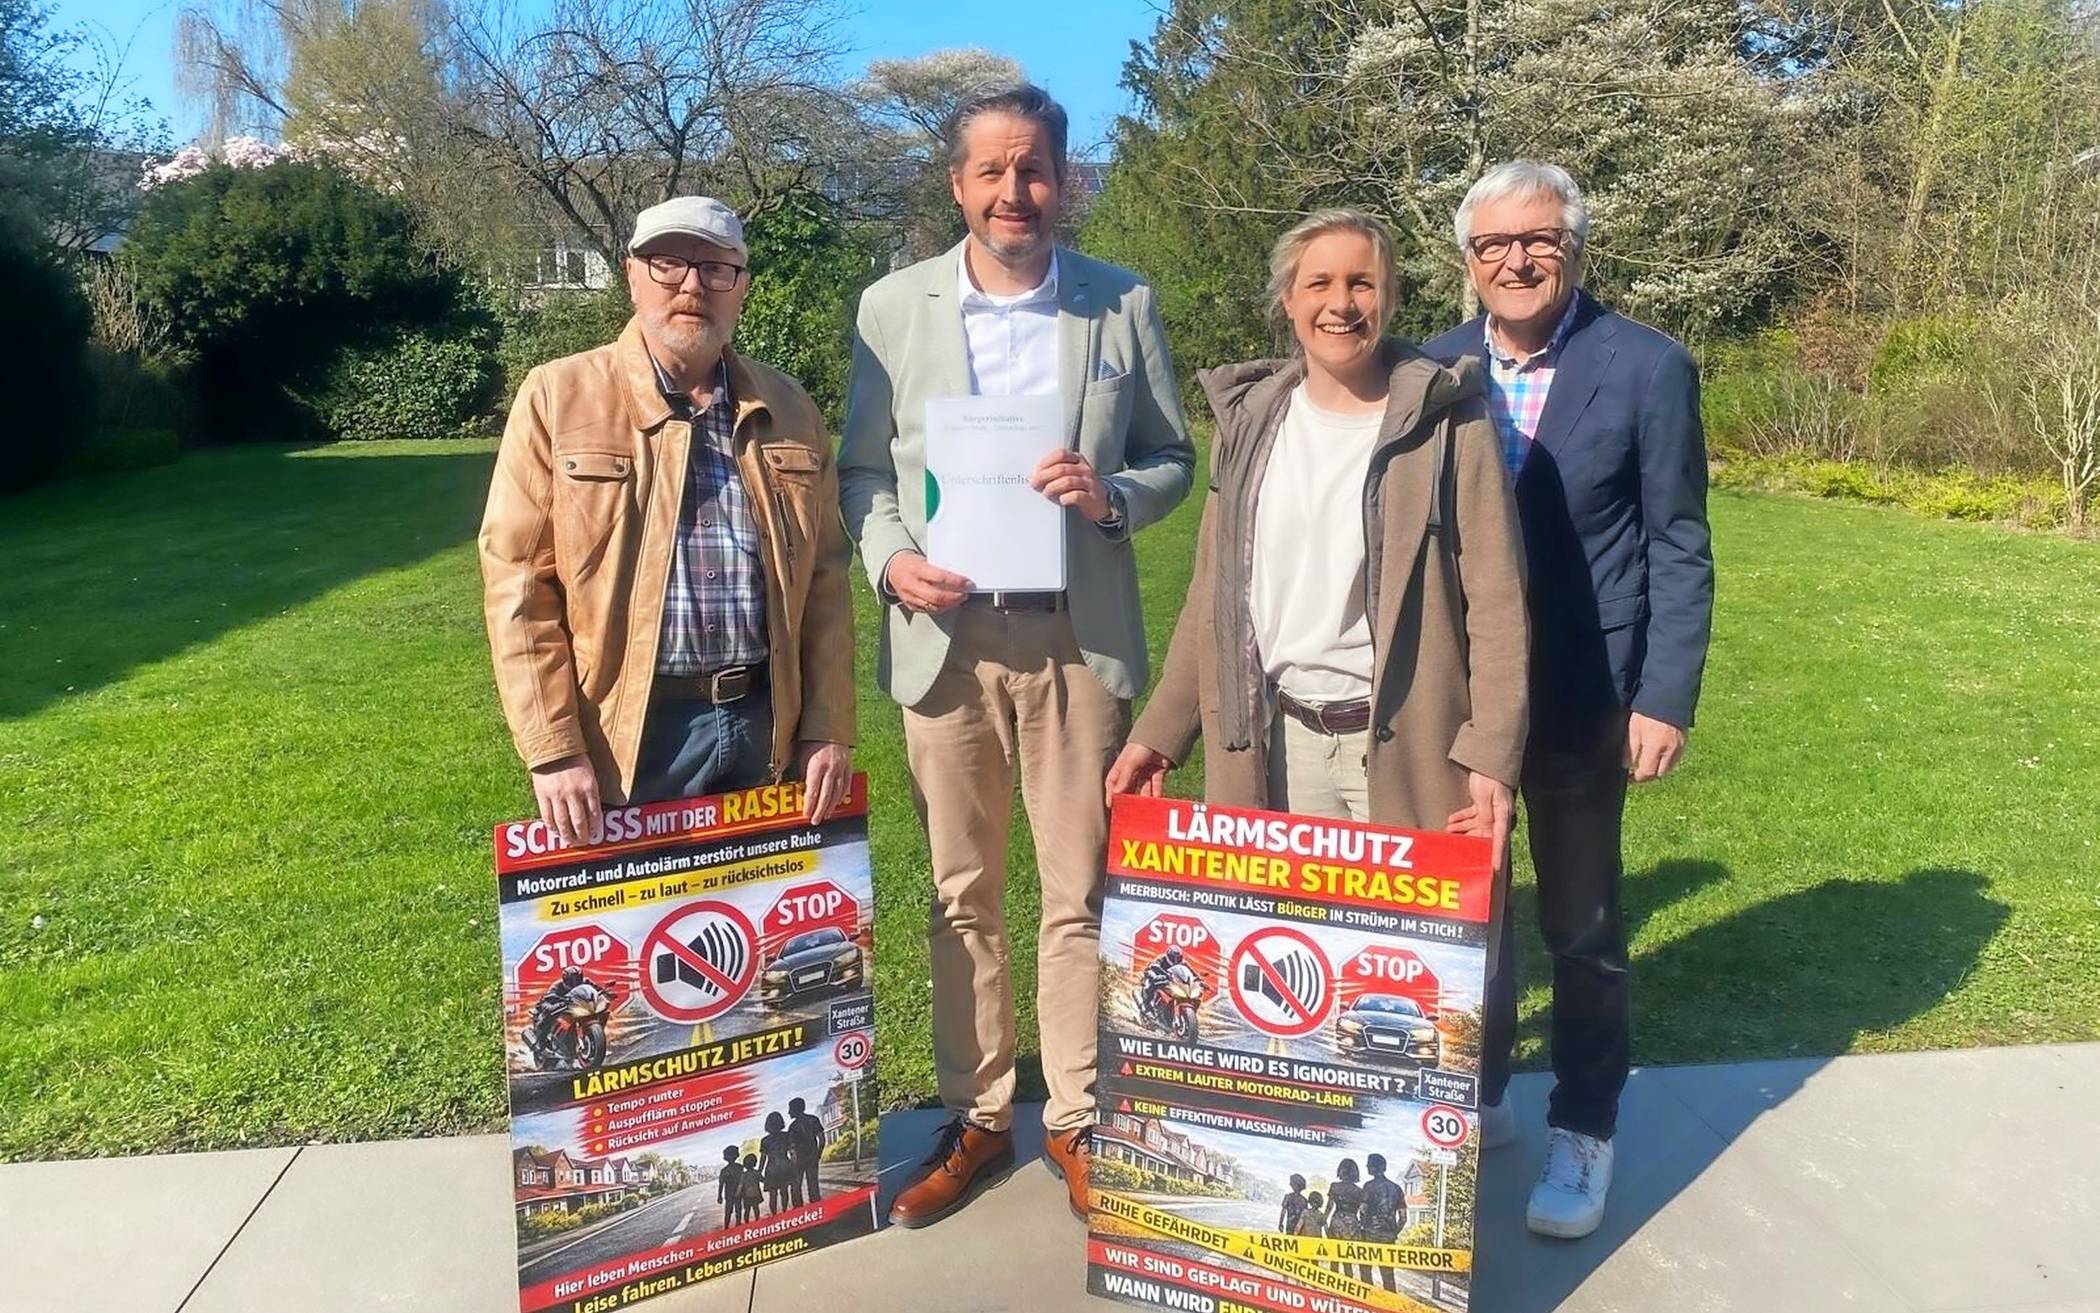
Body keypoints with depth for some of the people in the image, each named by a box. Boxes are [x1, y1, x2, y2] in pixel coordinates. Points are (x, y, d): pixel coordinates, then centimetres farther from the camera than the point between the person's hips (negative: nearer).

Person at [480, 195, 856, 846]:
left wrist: (828, 729, 3)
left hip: (767, 726, 3)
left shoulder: (788, 410, 8)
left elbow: (824, 579, 9)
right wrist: (554, 749, -10)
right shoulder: (559, 398, -2)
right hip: (627, 733, -3)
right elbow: (517, 580, -5)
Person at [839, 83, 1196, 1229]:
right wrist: (889, 558, -11)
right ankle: (975, 1119, 27)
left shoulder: (1123, 305, 5)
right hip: (945, 637, 1)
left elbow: (1172, 458, 8)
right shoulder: (891, 308, 6)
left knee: (1079, 894, 7)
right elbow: (862, 468, 8)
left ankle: (1075, 1121, 25)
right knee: (962, 893, 11)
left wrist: (1111, 496, -13)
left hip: (1078, 637, 0)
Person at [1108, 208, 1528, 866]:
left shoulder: (1448, 421, -4)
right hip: (1275, 744, 3)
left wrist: (1492, 759, -13)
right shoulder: (1249, 420, 8)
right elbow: (1212, 597, 12)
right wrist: (1159, 734, 9)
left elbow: (1495, 603, -6)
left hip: (1406, 749, -3)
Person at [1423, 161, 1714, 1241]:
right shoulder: (1434, 369, 2)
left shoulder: (1648, 368, -7)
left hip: (1580, 700, -3)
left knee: (1582, 927, 10)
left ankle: (1583, 1134, 28)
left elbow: (1678, 549, -5)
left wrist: (1666, 700, -10)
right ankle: (1475, 1100, 35)